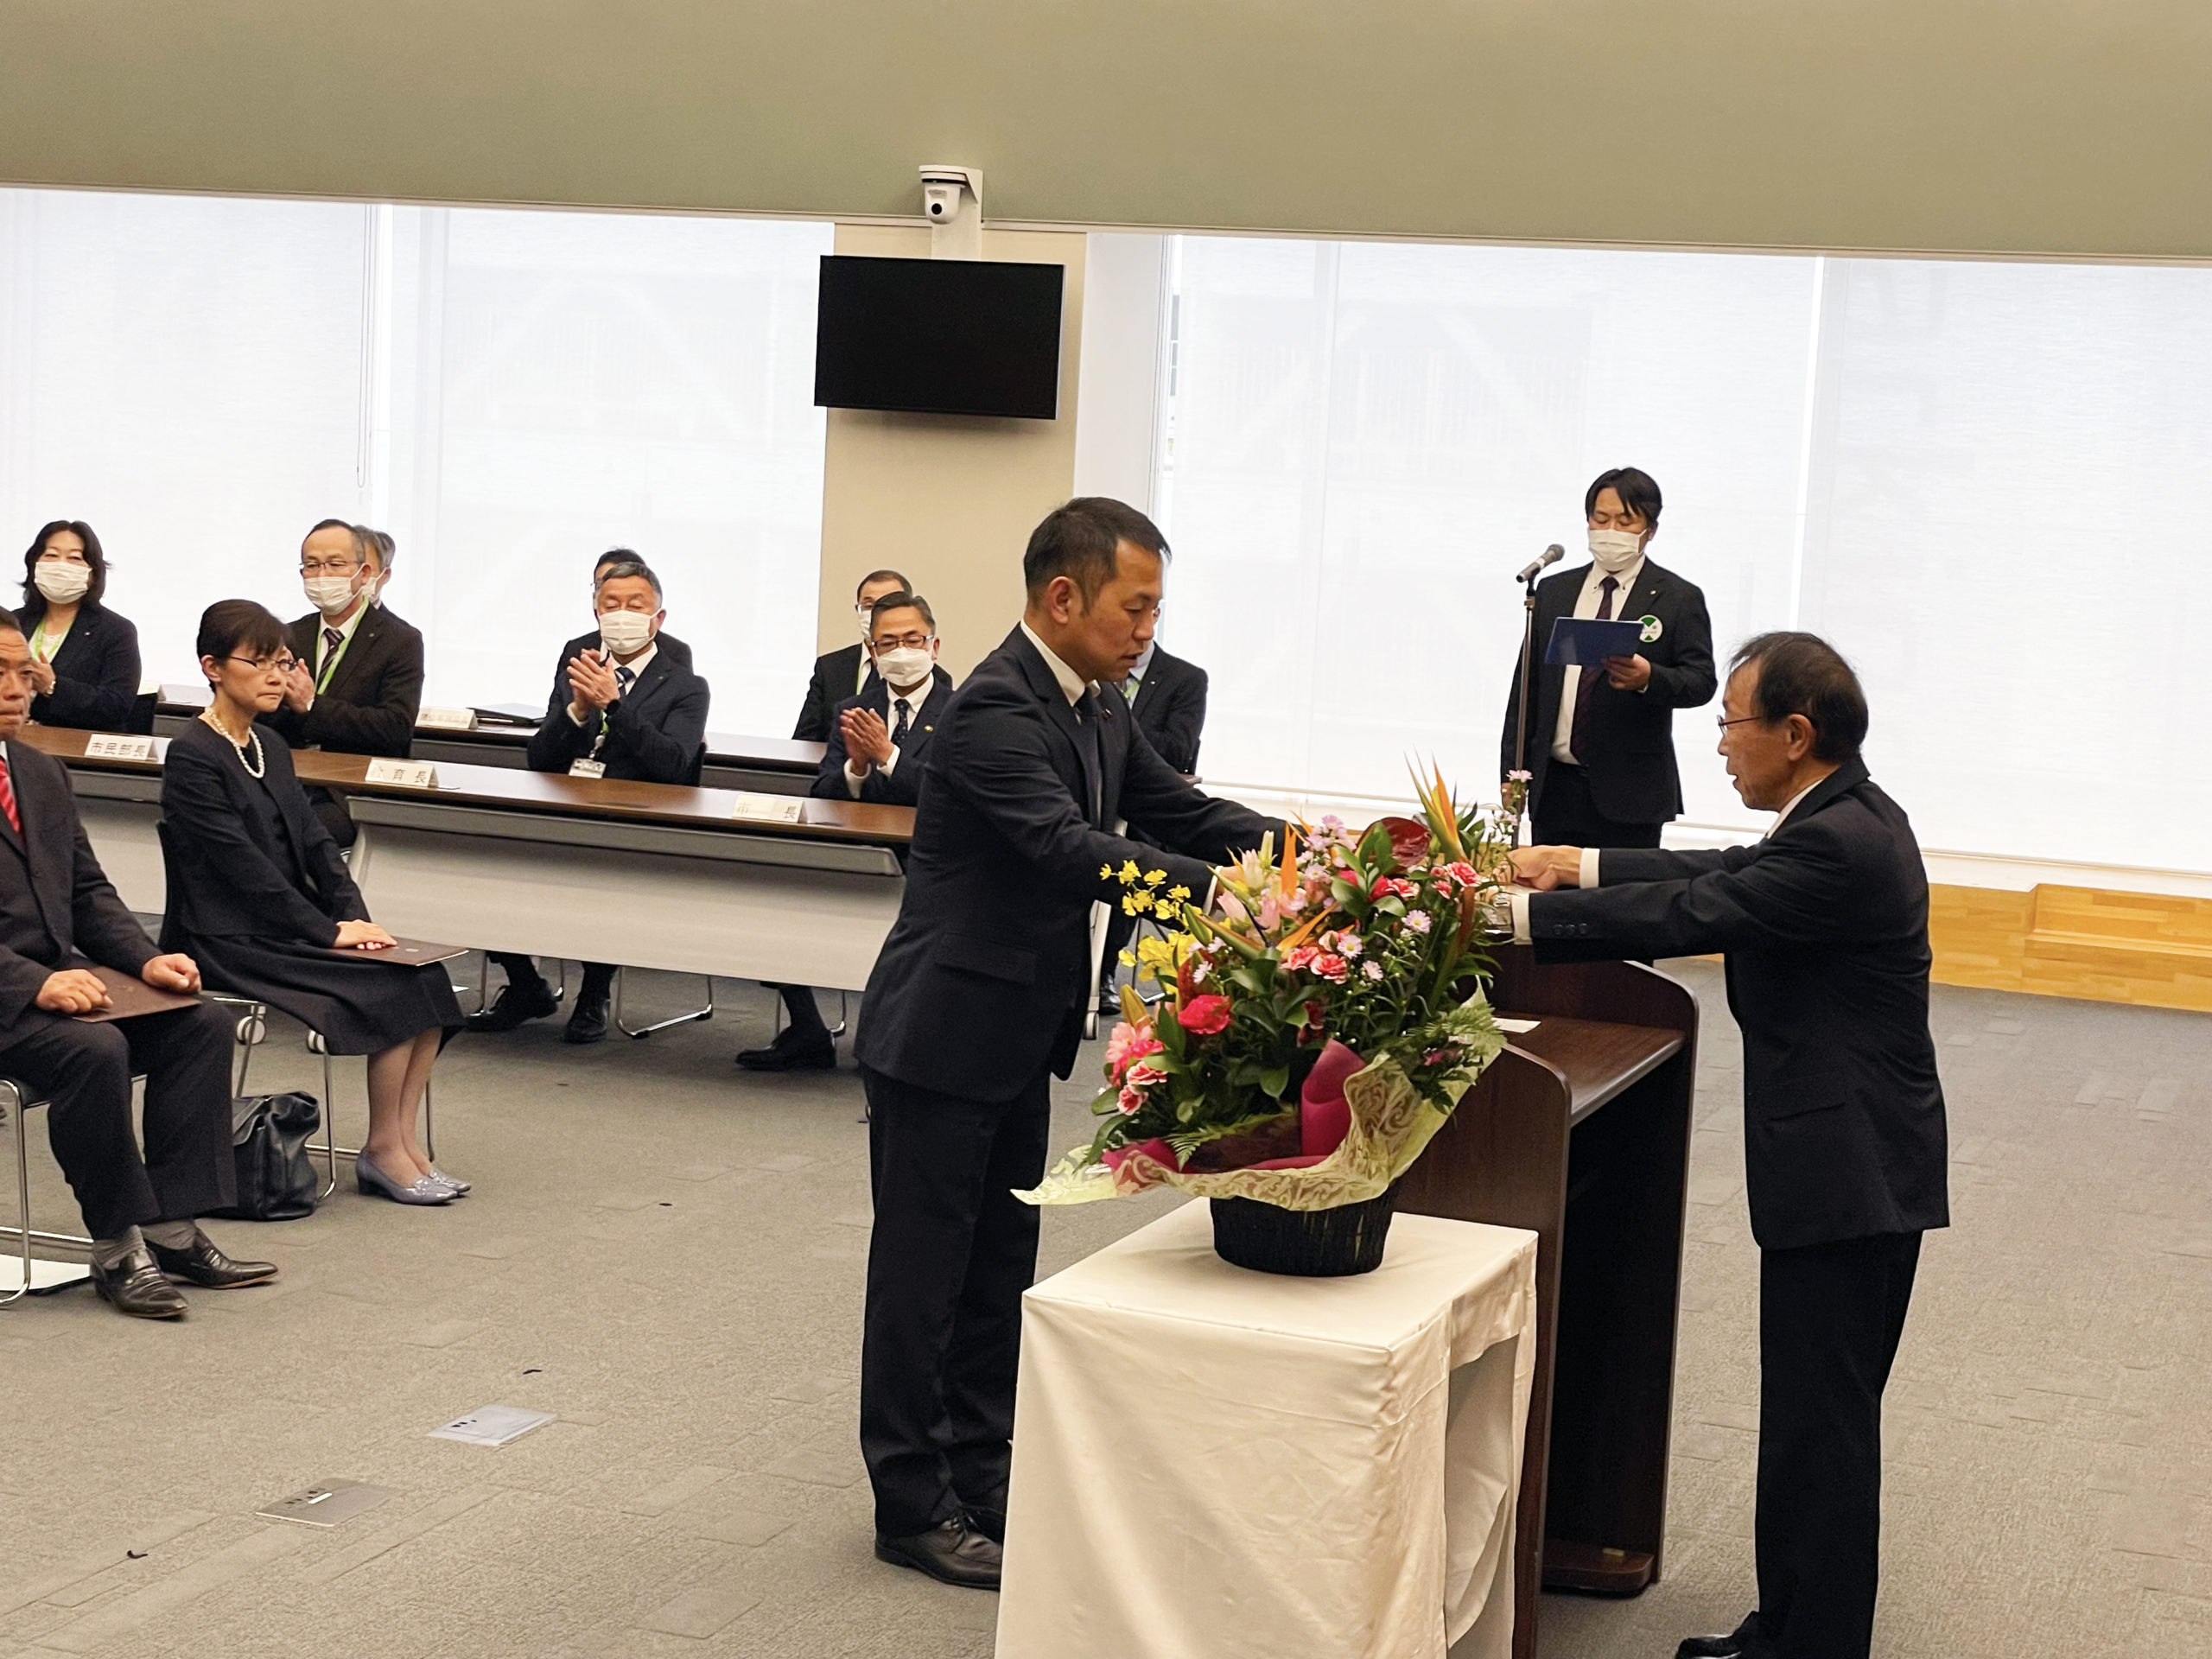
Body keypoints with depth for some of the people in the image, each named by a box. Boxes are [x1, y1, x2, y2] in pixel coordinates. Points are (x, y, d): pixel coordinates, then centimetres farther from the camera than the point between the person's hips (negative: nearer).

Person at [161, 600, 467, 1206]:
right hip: (231, 938, -8)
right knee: (391, 989, -20)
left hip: (288, 924, 8)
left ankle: (403, 1143, -7)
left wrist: (355, 916, -6)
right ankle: (383, 1151, -7)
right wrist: (329, 931, -18)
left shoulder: (271, 747, 15)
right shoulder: (191, 758, -12)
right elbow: (242, 864, -18)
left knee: (425, 976, -11)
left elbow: (313, 839, 10)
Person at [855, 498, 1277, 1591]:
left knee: (999, 1265, 16)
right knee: (924, 1271, 2)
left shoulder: (1097, 708, 6)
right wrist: (1218, 890, -43)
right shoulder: (995, 709, -23)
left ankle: (978, 1475, 28)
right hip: (943, 1036, -9)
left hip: (1018, 1038, 9)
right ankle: (912, 1505, 12)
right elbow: (1068, 848, -34)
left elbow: (1175, 809, 7)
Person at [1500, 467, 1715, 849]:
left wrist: (1649, 678, -26)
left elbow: (1701, 682, -5)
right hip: (1555, 786, 4)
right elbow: (1526, 684, 13)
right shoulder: (1553, 592, 13)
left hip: (1630, 792, -3)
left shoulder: (1679, 599, 2)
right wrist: (1513, 770, 6)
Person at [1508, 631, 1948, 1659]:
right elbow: (1720, 876, 16)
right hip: (1845, 1162, 10)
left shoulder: (1838, 845, -22)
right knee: (1816, 1419, 17)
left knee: (1820, 1425, -2)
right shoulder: (1845, 819, 9)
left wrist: (1514, 912, -15)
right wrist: (1577, 867, 12)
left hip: (1848, 1175, -10)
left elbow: (1682, 916, -22)